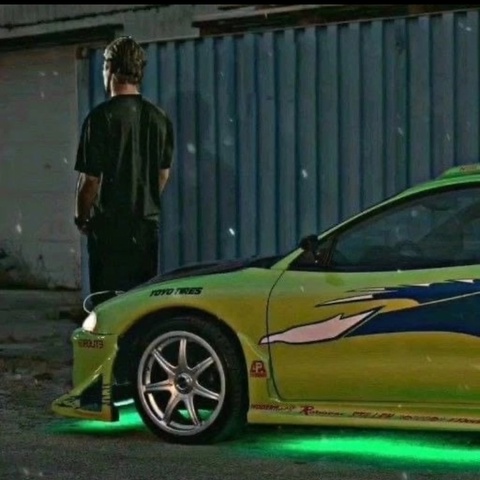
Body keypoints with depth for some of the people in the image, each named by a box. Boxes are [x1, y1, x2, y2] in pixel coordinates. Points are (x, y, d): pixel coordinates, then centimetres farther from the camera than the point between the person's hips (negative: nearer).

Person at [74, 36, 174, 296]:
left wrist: (81, 217, 2)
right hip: (148, 224, 6)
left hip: (110, 227, -6)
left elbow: (90, 179, -13)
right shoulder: (159, 118, 6)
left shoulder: (102, 117, -13)